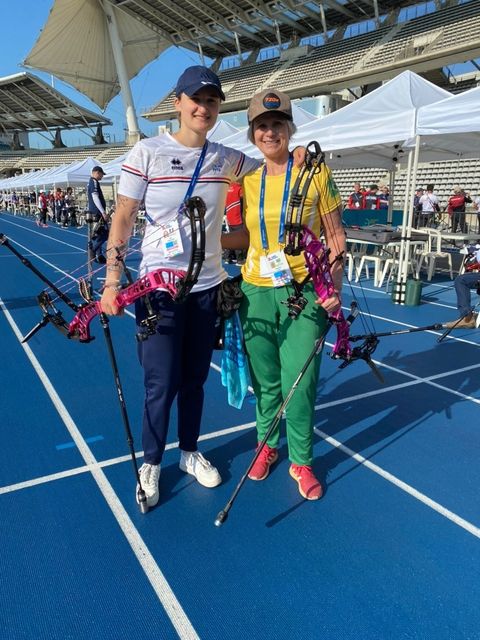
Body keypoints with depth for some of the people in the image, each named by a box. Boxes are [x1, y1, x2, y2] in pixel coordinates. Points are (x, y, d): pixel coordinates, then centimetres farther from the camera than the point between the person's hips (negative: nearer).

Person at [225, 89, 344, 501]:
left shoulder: (315, 172, -3)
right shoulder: (249, 182, 7)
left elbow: (335, 235, -1)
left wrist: (334, 287, -10)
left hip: (305, 293, -3)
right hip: (256, 292, 3)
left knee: (299, 385, -1)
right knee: (265, 380, 13)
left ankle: (301, 461, 22)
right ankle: (268, 444, 36)